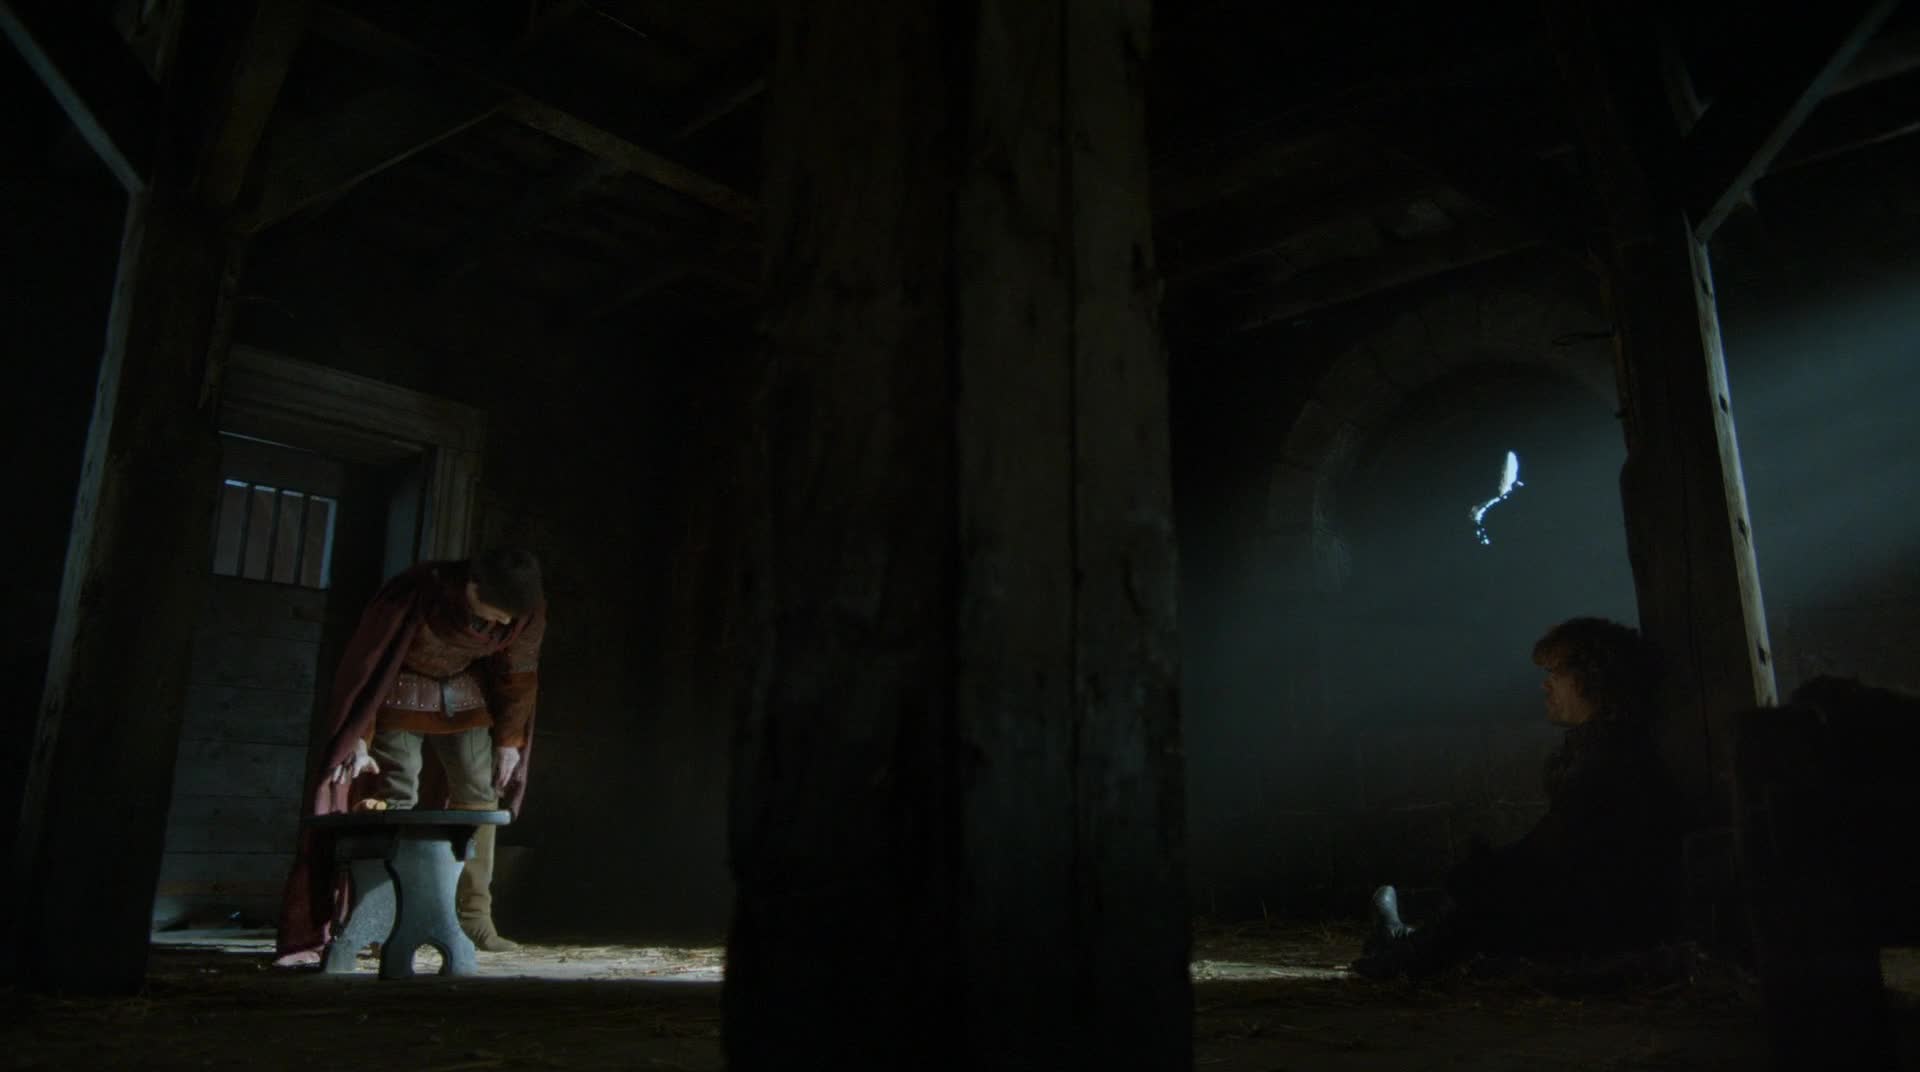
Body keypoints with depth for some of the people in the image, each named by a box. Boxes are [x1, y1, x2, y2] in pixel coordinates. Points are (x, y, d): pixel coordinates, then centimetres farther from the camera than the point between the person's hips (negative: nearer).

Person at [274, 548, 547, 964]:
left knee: (479, 795, -3)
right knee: (396, 799, -11)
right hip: (401, 696, -3)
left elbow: (518, 676, -5)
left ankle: (474, 917, 2)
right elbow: (367, 662, -22)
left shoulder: (528, 611, -23)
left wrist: (508, 740, 1)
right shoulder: (415, 594, -34)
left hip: (466, 699, 4)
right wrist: (359, 738, -17)